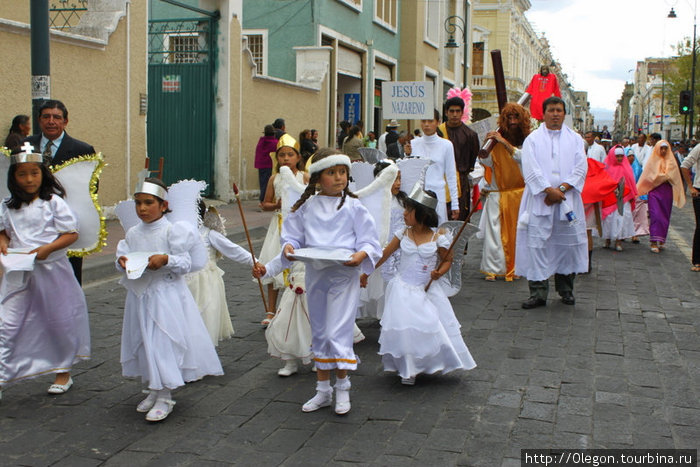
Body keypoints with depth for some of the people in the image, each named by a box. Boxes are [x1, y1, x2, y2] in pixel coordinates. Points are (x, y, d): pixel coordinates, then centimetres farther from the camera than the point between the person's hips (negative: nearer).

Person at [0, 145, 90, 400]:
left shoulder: (53, 202, -7)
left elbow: (72, 233, -8)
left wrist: (47, 249, -20)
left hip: (51, 270, -3)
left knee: (59, 323, 10)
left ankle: (63, 372, 29)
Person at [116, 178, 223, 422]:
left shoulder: (171, 231, -9)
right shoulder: (133, 233, 7)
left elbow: (186, 264, -11)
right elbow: (123, 254, 12)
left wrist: (166, 260, -27)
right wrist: (122, 262, -11)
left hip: (166, 295, -6)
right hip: (139, 296, 6)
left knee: (164, 343, -4)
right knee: (144, 343, 14)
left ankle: (164, 398, 7)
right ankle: (153, 390, 31)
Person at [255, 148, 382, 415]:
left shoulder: (353, 207, -3)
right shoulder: (306, 207, 4)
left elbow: (369, 241, -4)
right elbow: (293, 235, 9)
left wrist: (361, 255, -23)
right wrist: (289, 247, -13)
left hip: (344, 275, -4)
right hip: (315, 275, 4)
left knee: (338, 331, -8)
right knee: (319, 333, 13)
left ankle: (342, 387, 12)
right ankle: (323, 390, 26)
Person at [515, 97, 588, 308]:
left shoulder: (575, 139, 12)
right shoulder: (533, 139, 5)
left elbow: (580, 168, 1)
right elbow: (531, 170, -5)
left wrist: (561, 189, -12)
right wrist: (549, 190, -14)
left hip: (568, 201, 2)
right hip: (540, 201, -2)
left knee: (568, 243, 6)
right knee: (537, 245, -6)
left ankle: (565, 289, 21)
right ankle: (538, 293, -1)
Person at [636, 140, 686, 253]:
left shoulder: (671, 161, 10)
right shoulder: (652, 160, 4)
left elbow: (675, 177, 11)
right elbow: (648, 176, 2)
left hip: (667, 192, 3)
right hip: (654, 191, -3)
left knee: (665, 217, 4)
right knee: (655, 215, -11)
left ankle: (661, 241, 14)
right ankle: (654, 242, -13)